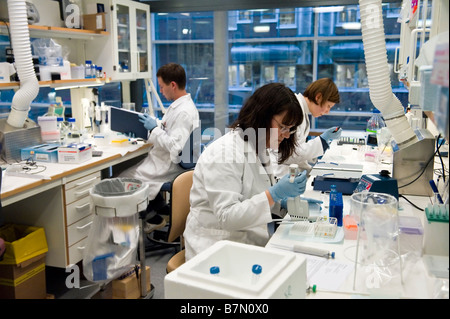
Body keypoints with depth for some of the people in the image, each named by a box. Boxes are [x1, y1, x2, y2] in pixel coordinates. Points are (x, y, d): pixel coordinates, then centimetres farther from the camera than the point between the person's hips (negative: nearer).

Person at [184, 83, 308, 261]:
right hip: (217, 247, -8)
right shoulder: (224, 152, -18)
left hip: (250, 240, 8)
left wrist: (285, 201, -1)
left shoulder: (258, 149, 10)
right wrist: (274, 193, -26)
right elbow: (227, 216, -21)